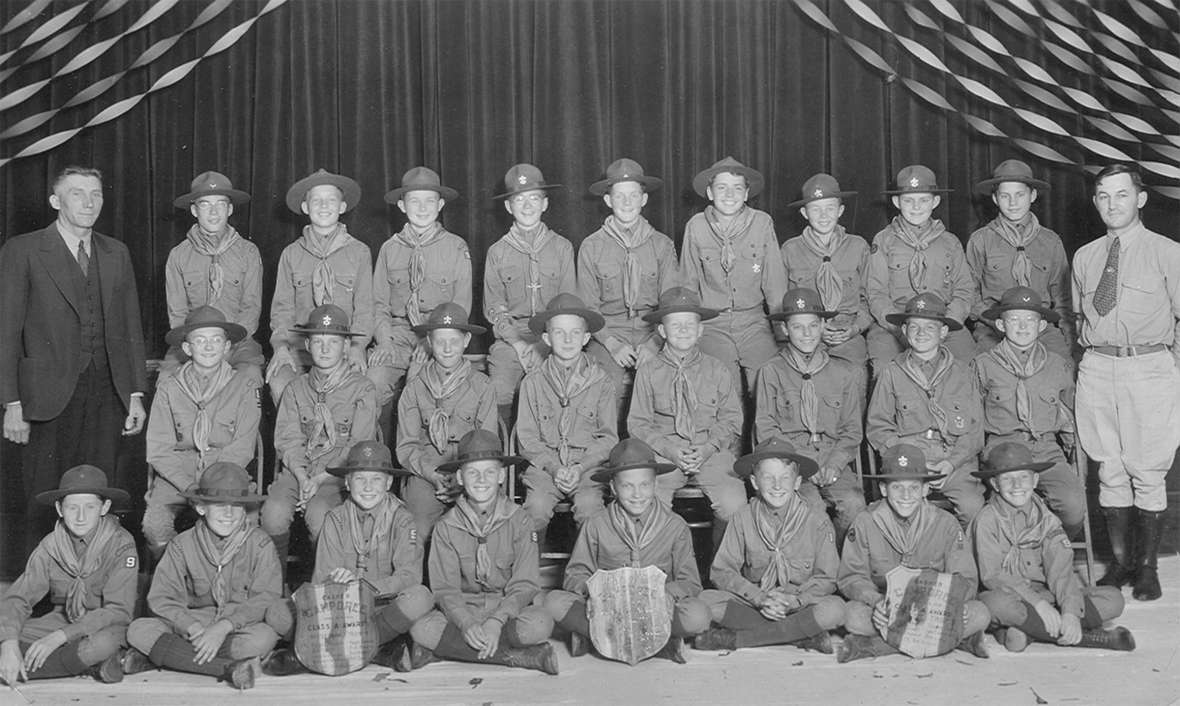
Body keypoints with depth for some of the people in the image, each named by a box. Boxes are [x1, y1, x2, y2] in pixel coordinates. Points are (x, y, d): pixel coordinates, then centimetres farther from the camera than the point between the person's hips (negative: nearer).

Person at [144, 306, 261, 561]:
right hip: (177, 473, 2)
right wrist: (191, 487, -14)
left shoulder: (245, 385, 3)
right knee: (154, 525, -25)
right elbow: (158, 451, 2)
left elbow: (242, 449, -3)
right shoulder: (168, 389, 6)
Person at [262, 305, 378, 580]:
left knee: (318, 513, -32)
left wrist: (321, 479, -13)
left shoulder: (362, 389, 3)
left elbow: (359, 446, -3)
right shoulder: (296, 389, 14)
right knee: (273, 511, -26)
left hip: (339, 474, -3)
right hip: (297, 471, 3)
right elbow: (288, 440, 7)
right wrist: (302, 477, -12)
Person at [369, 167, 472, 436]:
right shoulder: (389, 249, 14)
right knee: (375, 381, -25)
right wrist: (384, 341, -6)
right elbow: (379, 303, 12)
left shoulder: (456, 247, 7)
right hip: (397, 333, 2)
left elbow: (461, 305, 3)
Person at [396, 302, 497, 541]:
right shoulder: (414, 390, 11)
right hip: (425, 474, 0)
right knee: (418, 530, -27)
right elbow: (406, 447, 8)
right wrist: (434, 475, -10)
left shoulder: (483, 387, 8)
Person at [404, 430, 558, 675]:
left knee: (540, 625, -33)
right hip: (462, 609, 2)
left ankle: (451, 647, -20)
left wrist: (497, 621, -24)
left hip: (508, 608, -1)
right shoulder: (446, 527, 0)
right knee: (422, 630, -29)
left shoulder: (519, 521, -3)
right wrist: (466, 624, -24)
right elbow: (445, 588, -5)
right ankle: (521, 657, -26)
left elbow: (525, 585, -8)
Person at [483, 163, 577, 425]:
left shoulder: (562, 247, 9)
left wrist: (544, 343, -8)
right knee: (499, 392, -24)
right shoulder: (497, 252, 10)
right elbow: (493, 308, 7)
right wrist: (518, 343, -8)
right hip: (510, 334, 1)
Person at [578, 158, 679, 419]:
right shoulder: (591, 247, 7)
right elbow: (588, 307, 6)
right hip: (607, 336, 0)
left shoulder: (662, 245, 9)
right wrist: (613, 344, -9)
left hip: (652, 336, 1)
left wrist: (654, 343, -11)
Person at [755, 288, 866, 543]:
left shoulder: (846, 372, 12)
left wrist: (833, 464, -7)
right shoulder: (771, 371, 6)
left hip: (834, 459, 2)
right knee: (812, 504, -31)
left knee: (854, 503, -27)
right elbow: (765, 428, 2)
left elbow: (852, 430, 12)